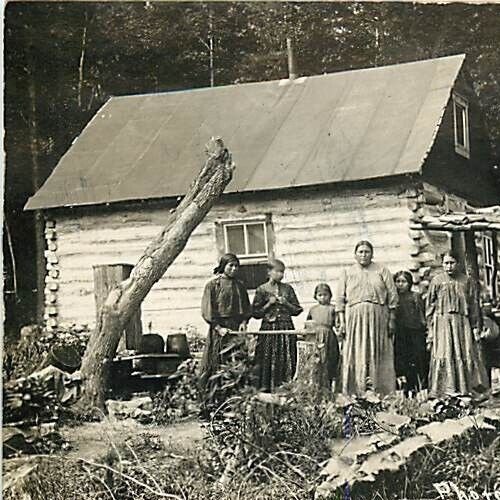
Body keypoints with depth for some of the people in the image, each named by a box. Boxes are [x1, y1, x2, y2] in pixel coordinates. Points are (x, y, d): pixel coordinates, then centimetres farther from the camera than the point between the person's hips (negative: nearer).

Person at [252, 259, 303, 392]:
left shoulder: (287, 289, 9)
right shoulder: (262, 290, 2)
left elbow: (297, 310, 10)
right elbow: (256, 313, 1)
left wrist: (286, 303, -6)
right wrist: (269, 304, -9)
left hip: (286, 329, 2)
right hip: (268, 329, -2)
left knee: (287, 361, -1)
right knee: (268, 361, -4)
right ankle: (266, 389, 2)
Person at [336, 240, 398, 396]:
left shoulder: (382, 271, 11)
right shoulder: (347, 273, 14)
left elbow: (392, 296, 6)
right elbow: (340, 299, 7)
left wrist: (392, 320, -2)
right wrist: (341, 321, -3)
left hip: (378, 317, 0)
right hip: (354, 317, 0)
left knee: (378, 354, -3)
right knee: (355, 355, -4)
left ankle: (381, 392, -2)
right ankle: (355, 393, -4)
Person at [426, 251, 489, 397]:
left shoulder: (466, 282, 8)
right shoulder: (436, 281, 5)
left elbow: (474, 306, 10)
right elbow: (430, 307, 5)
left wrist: (476, 328, 4)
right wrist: (431, 330, 0)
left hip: (463, 323, 2)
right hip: (442, 322, -2)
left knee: (467, 356, -1)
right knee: (444, 356, -8)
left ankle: (468, 390, 5)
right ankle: (446, 391, -7)